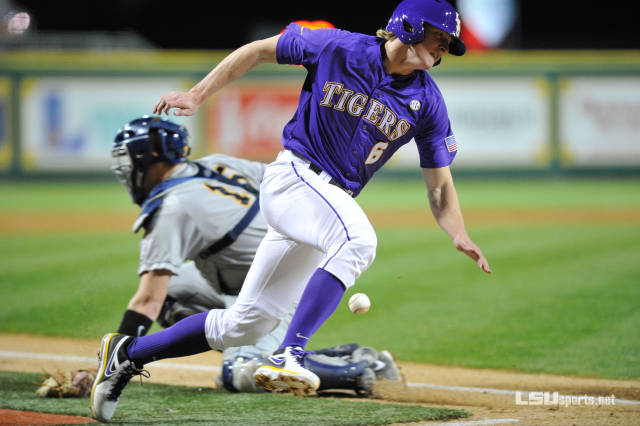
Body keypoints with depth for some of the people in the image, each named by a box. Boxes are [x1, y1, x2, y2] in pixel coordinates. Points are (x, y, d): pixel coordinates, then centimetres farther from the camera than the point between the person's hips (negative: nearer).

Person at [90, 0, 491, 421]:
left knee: (246, 324, 4)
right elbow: (259, 50, 4)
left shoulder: (428, 102, 1)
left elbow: (440, 184, 4)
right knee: (357, 240, -37)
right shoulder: (338, 48, -8)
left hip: (335, 203, 5)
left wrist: (460, 235, -14)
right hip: (292, 176, -5)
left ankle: (129, 352, 17)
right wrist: (198, 95, -1)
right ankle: (291, 354, -42)